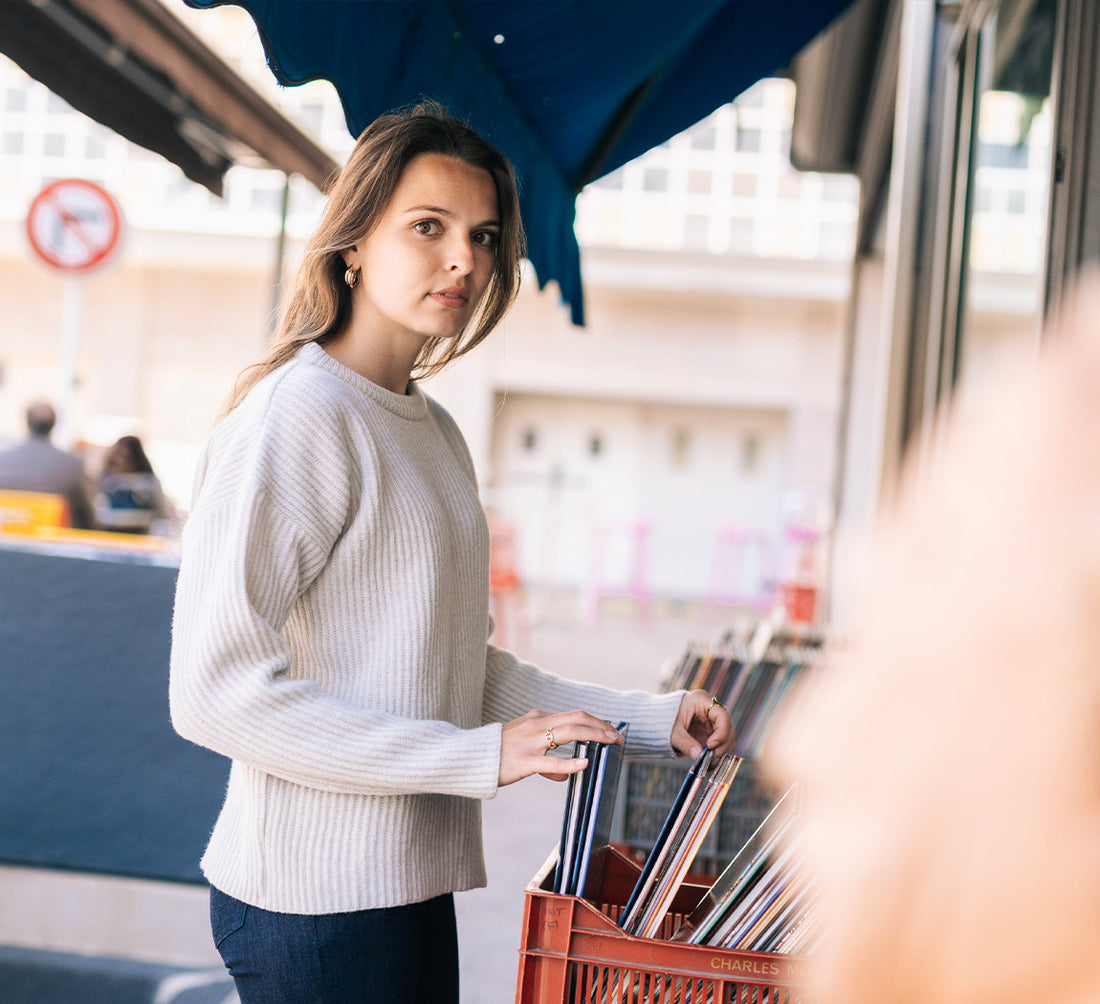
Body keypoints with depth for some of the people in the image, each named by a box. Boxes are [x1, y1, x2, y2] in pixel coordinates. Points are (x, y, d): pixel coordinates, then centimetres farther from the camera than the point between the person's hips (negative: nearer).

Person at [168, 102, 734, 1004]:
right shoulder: (295, 414, -14)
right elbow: (217, 691, -20)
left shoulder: (436, 431, 12)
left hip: (414, 885, 8)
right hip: (314, 898, -8)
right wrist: (481, 757, -20)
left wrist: (651, 721, 9)